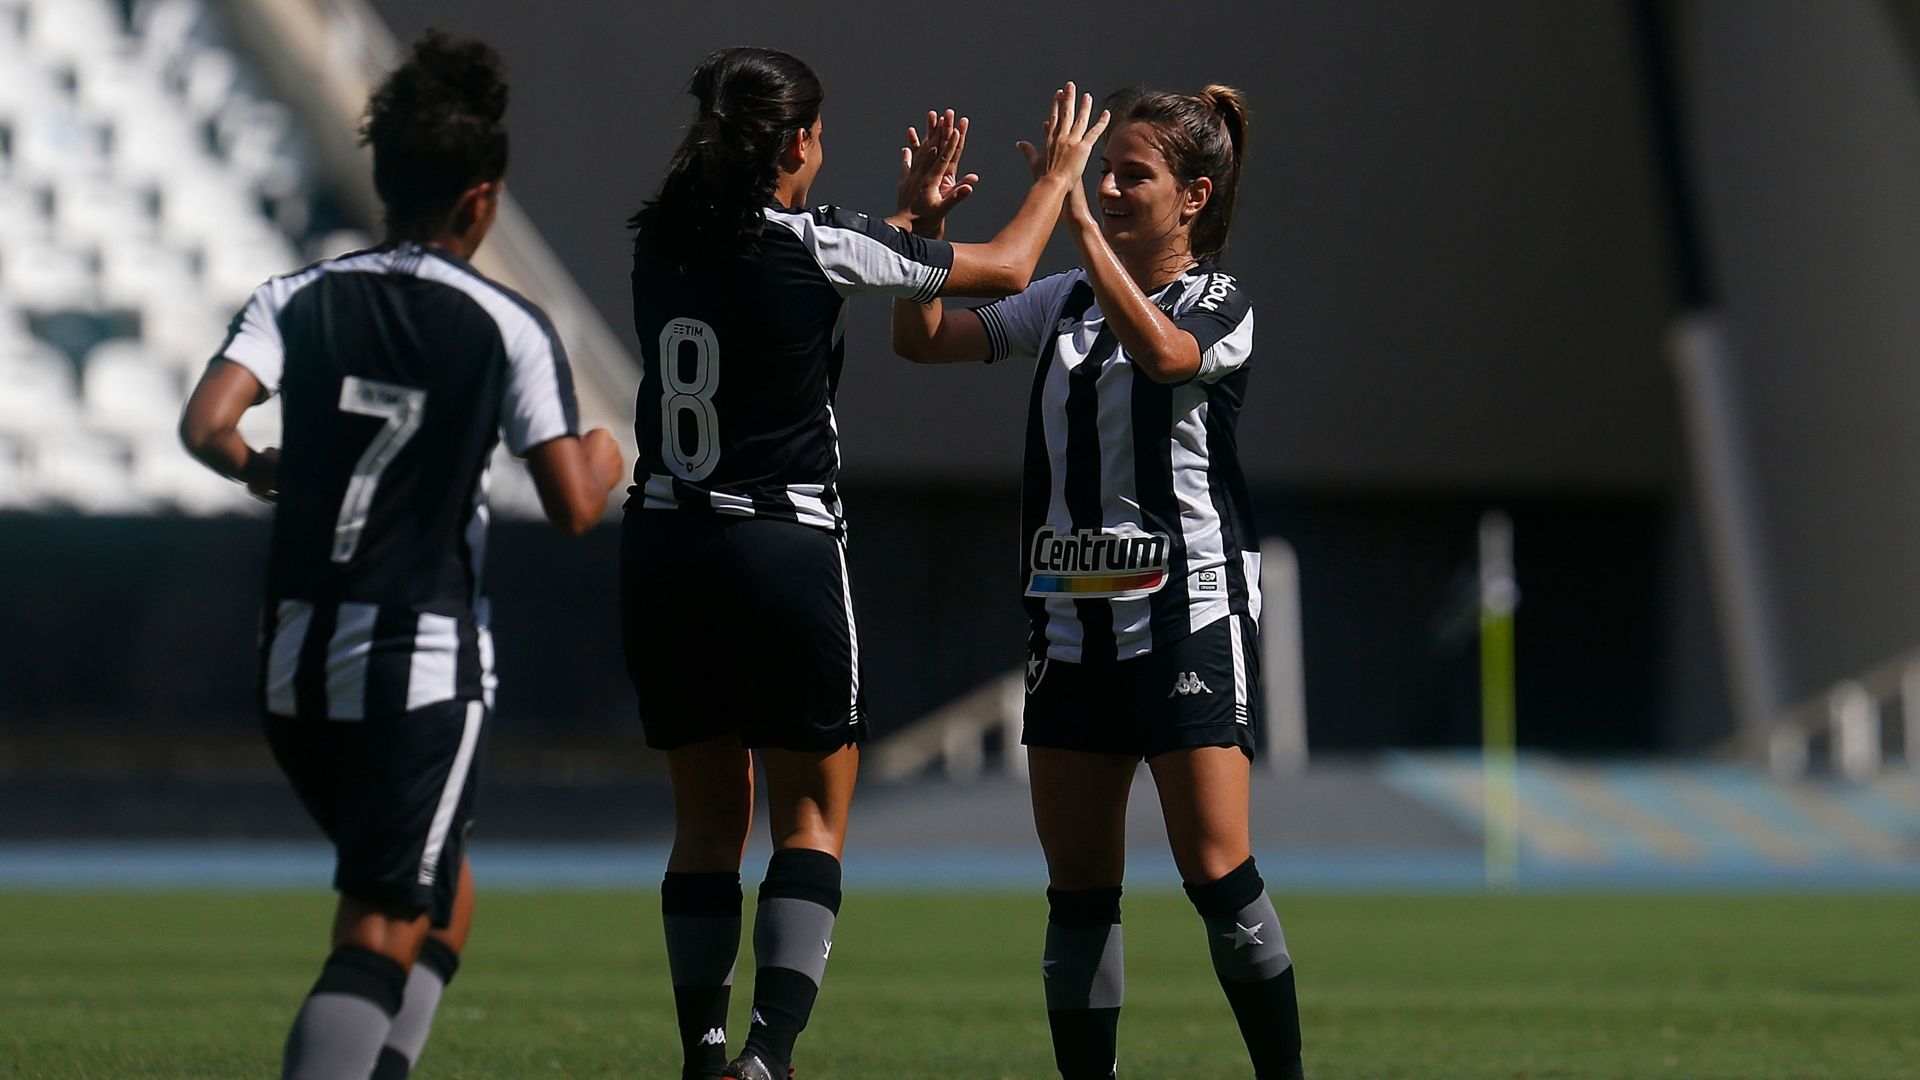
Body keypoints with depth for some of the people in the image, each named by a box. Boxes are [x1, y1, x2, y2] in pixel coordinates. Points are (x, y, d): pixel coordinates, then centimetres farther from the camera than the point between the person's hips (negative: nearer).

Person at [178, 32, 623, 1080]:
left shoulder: (296, 299, 3)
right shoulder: (507, 328, -6)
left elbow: (203, 423, -11)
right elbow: (572, 508, -9)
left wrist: (258, 469, 11)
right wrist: (603, 460, 14)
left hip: (296, 661, 5)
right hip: (424, 660, -5)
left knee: (445, 893, 24)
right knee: (384, 933, -7)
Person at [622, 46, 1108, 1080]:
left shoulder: (661, 246, 4)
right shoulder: (819, 247, -10)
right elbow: (1005, 267, 3)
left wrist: (909, 210, 30)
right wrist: (1057, 173, 21)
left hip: (661, 556, 5)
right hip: (783, 556, -5)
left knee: (706, 819, 13)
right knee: (812, 816, 4)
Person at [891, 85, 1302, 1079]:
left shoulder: (1222, 306, -5)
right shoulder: (1065, 300, 12)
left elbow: (1160, 352, -27)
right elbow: (923, 339, 9)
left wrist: (1079, 219, -30)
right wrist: (922, 222, -6)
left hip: (1187, 614, -6)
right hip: (1072, 617, 6)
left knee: (1215, 870, -10)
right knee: (1077, 882, 5)